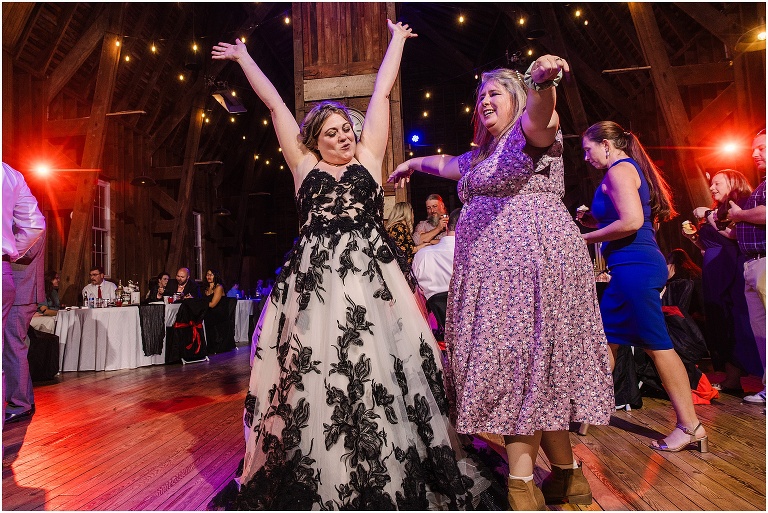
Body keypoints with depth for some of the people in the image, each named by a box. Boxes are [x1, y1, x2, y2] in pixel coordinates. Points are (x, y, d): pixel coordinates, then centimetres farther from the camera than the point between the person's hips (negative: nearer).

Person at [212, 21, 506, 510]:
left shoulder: (368, 157, 14)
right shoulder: (305, 166, 14)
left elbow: (382, 93, 21)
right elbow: (275, 103, 23)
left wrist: (397, 40, 30)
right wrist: (244, 58, 31)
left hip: (372, 276, 0)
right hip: (316, 278, 1)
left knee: (382, 369, -1)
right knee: (313, 375, 1)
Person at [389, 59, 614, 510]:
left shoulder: (530, 133, 3)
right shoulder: (483, 155, 27)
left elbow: (540, 116, -21)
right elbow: (447, 163, 45)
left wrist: (540, 82, -42)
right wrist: (414, 163, 60)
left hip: (532, 258, -8)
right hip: (492, 269, 8)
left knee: (525, 361, -10)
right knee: (509, 364, 5)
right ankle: (567, 477, 16)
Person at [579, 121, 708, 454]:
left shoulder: (619, 169, -8)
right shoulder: (630, 168, 21)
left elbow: (631, 221, -21)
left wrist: (587, 237, -10)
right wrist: (594, 221, 15)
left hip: (635, 265, -10)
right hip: (634, 265, 10)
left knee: (656, 344, -3)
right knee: (606, 336, 12)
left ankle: (690, 426, 8)